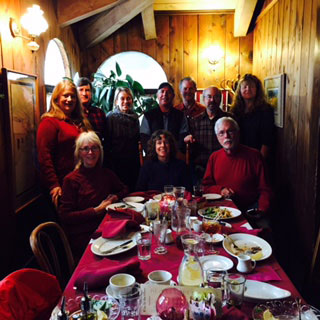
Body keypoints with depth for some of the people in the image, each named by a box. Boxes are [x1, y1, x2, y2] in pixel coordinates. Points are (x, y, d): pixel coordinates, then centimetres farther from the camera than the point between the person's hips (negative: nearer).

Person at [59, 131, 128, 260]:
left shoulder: (106, 174, 10)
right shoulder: (71, 180, -6)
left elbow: (123, 189, 27)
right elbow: (65, 216, -10)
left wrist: (115, 197, 4)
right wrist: (97, 210, -13)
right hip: (82, 237, -5)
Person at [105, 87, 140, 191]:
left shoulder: (134, 117, 11)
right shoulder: (111, 117, -4)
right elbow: (107, 141, -7)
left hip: (133, 160, 4)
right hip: (117, 161, -4)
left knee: (134, 189, 6)